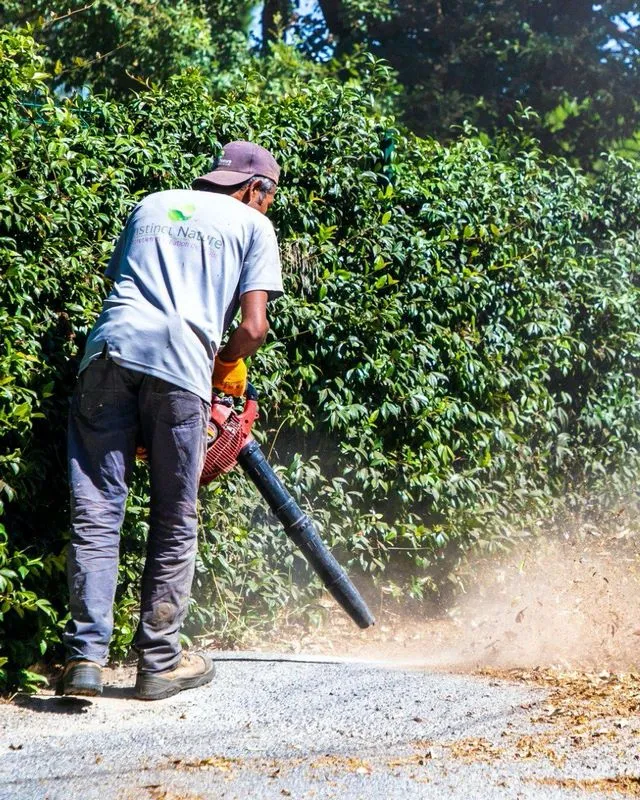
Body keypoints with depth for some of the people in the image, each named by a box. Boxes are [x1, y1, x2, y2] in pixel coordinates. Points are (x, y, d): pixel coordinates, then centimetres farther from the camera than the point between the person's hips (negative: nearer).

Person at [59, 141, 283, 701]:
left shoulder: (151, 206, 30)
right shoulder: (253, 225, 18)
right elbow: (254, 325, 6)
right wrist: (225, 367, 26)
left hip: (110, 347, 3)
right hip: (179, 364, -3)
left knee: (96, 511, 3)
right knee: (174, 522, 9)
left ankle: (86, 656, -4)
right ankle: (160, 663, 14)